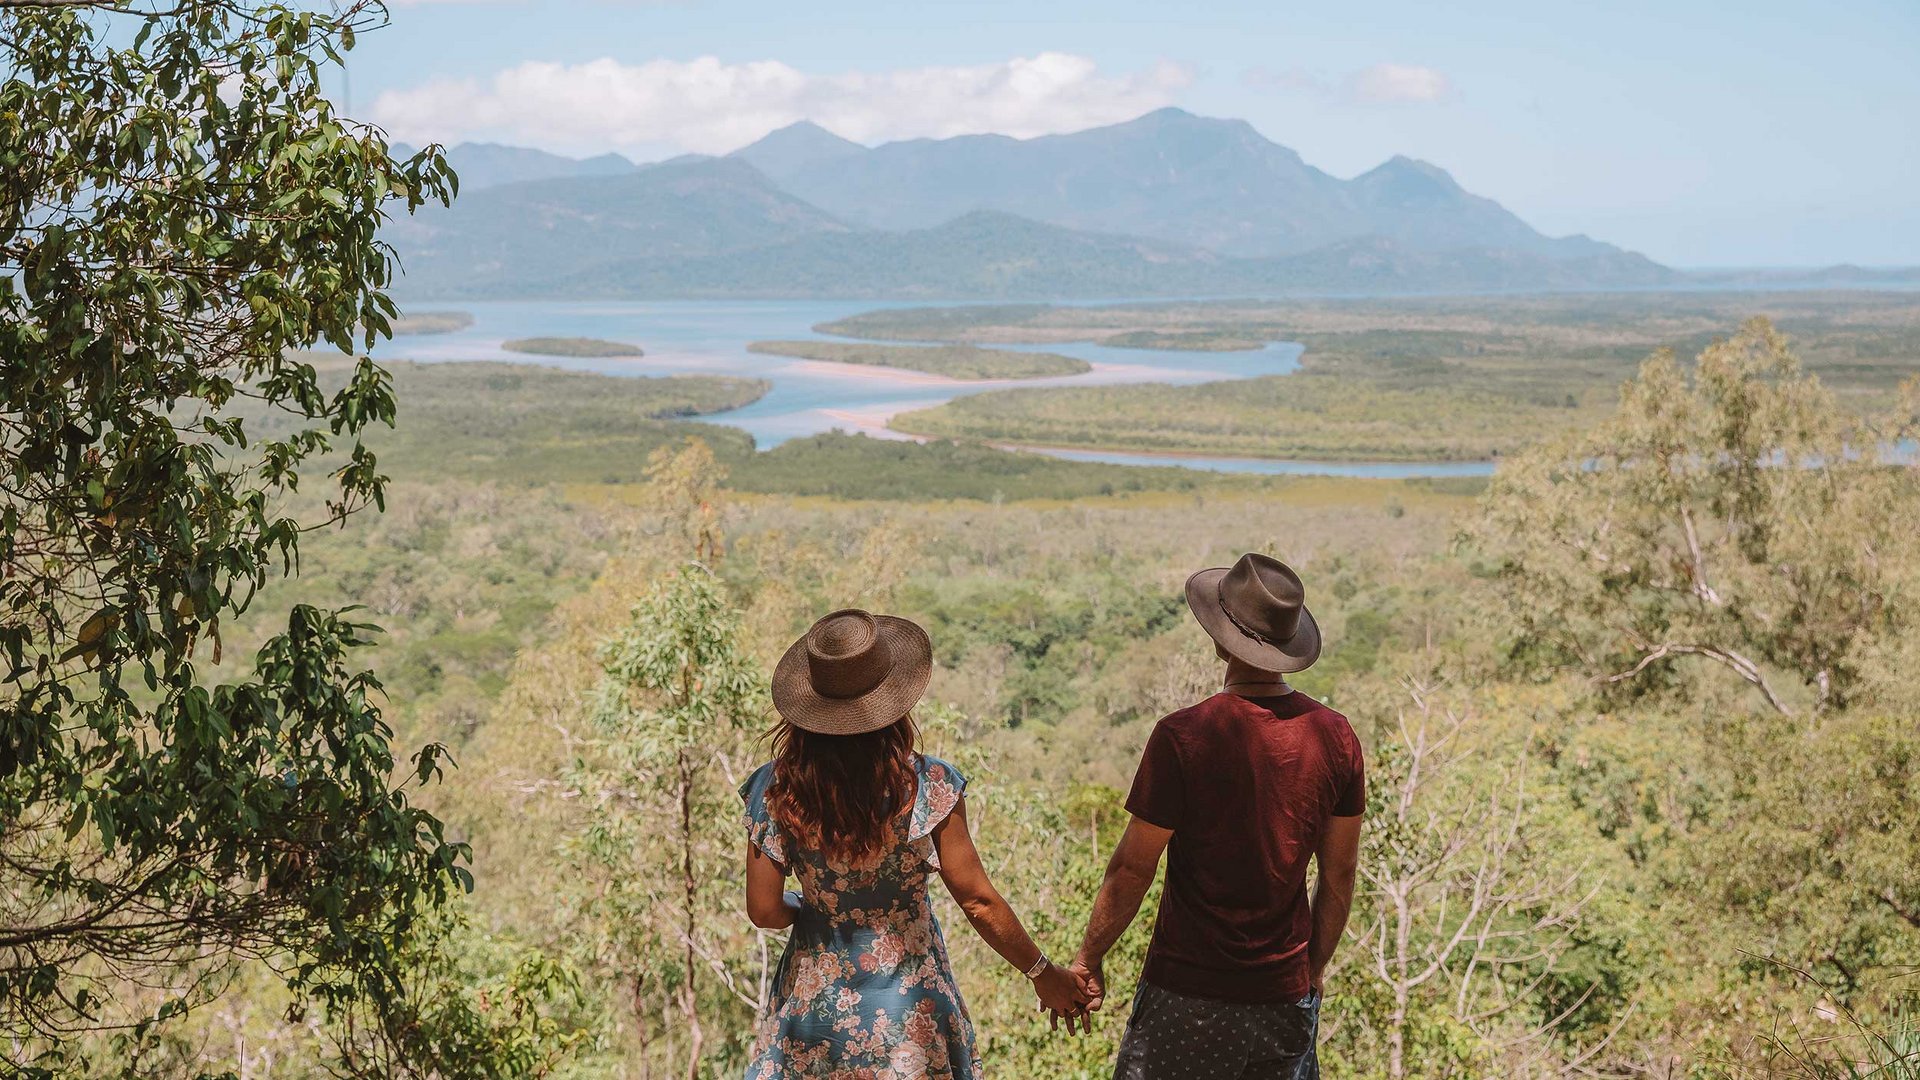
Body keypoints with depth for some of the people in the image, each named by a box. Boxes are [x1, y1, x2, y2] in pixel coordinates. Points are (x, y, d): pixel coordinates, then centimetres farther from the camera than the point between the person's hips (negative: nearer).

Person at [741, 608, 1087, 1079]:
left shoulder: (775, 791, -12)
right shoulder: (928, 785, -17)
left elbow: (764, 909, -8)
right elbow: (979, 901, -13)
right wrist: (1043, 973, 0)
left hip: (814, 1001, 1)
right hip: (908, 1017, -1)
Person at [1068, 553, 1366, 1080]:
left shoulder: (1182, 736, -17)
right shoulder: (1334, 735, -3)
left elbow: (1133, 868, -11)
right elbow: (1340, 873, 6)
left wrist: (1089, 958, 3)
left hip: (1190, 994, -4)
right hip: (1286, 992, 4)